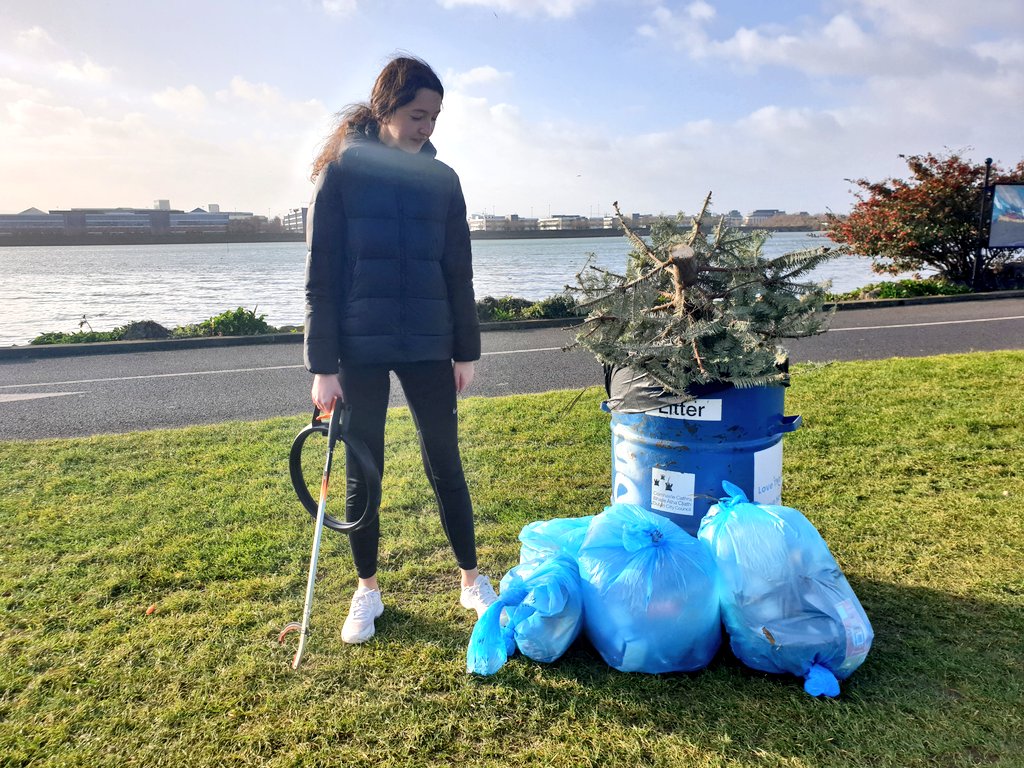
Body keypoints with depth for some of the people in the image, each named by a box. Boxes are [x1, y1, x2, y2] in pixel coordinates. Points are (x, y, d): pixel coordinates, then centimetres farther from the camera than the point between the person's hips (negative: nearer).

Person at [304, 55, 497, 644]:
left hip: (428, 346, 2)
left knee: (446, 465, 7)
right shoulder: (341, 173, -3)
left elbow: (458, 274, 9)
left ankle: (473, 580, 23)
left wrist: (466, 351, 6)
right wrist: (323, 365, -9)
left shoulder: (442, 180, 6)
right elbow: (321, 276, -5)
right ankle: (368, 590, 26)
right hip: (359, 350, -2)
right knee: (362, 473, 8)